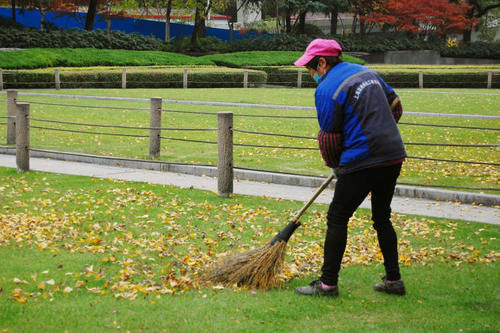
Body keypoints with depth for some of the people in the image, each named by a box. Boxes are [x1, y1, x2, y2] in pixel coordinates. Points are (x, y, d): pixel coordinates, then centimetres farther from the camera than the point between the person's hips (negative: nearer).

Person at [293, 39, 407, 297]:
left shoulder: (327, 89, -9)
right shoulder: (366, 72, 15)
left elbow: (329, 137, -5)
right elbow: (395, 106, 21)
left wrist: (334, 165, 13)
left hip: (363, 161, -8)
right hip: (394, 155, 8)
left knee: (337, 219, 2)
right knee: (382, 218, 19)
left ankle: (328, 284, 4)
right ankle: (393, 280, 21)